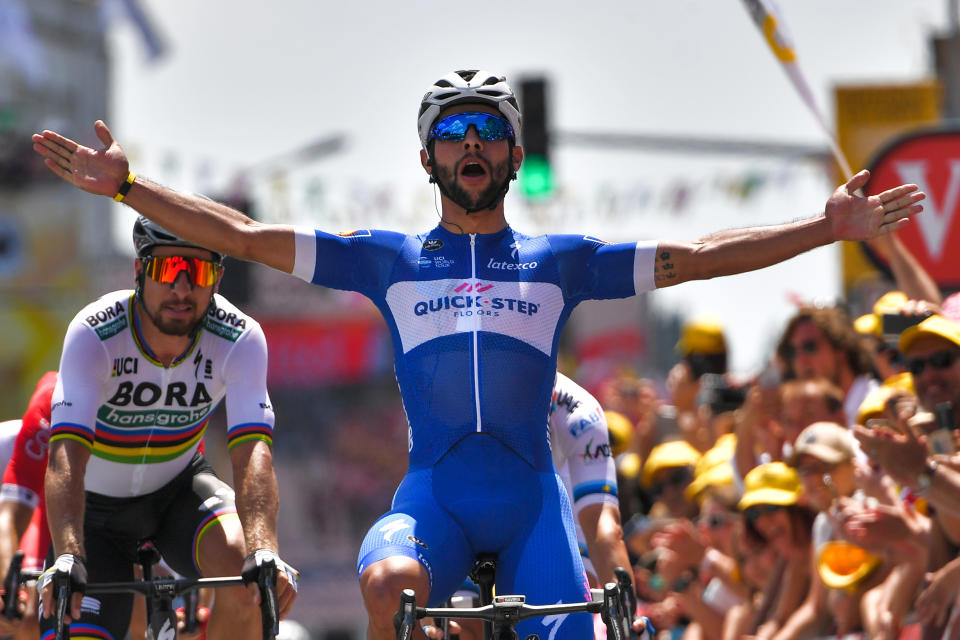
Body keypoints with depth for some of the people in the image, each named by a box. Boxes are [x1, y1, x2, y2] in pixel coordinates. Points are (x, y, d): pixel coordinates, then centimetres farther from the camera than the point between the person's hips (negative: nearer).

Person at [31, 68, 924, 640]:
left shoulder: (559, 262, 13)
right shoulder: (390, 260, 13)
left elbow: (696, 258, 9)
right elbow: (244, 237, 9)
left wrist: (830, 227, 1)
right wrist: (126, 186, 2)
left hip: (529, 495, 1)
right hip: (434, 492, -1)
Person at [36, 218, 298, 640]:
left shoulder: (239, 340, -23)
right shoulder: (94, 334, -29)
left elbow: (252, 452, -34)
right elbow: (66, 455, -40)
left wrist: (265, 552, -52)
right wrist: (68, 557, -56)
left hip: (177, 489, 1)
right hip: (98, 507, -1)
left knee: (244, 562, -30)